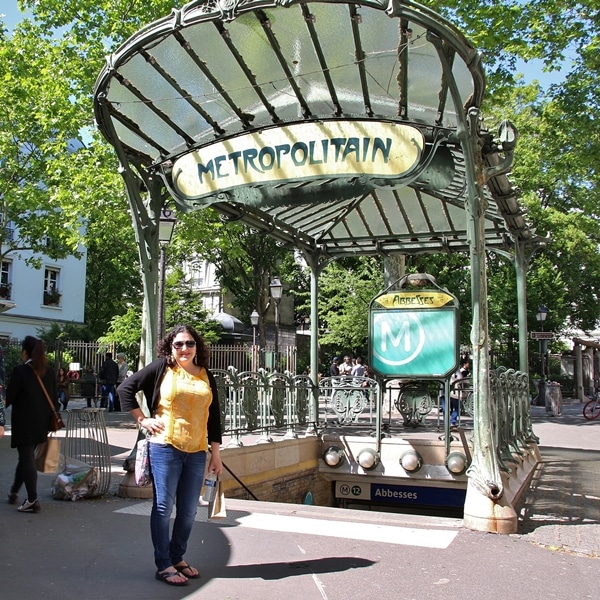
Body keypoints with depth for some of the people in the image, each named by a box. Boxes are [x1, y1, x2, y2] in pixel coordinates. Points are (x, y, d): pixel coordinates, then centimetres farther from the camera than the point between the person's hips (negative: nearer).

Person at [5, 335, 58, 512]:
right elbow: (54, 398, 10)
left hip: (24, 423, -6)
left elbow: (9, 397, -11)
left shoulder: (20, 371, -12)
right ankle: (14, 492, 34)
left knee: (27, 458, -1)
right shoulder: (48, 372, 5)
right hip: (42, 424, 6)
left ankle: (32, 500, -2)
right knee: (26, 457, 20)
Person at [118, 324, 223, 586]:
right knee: (163, 507, 3)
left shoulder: (206, 376, 9)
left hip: (197, 452, 4)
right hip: (165, 448, -4)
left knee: (188, 510, 12)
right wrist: (143, 420, -6)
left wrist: (216, 452, 10)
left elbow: (213, 416, 12)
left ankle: (178, 558, 29)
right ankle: (163, 566, 15)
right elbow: (126, 388, -2)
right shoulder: (161, 367, -3)